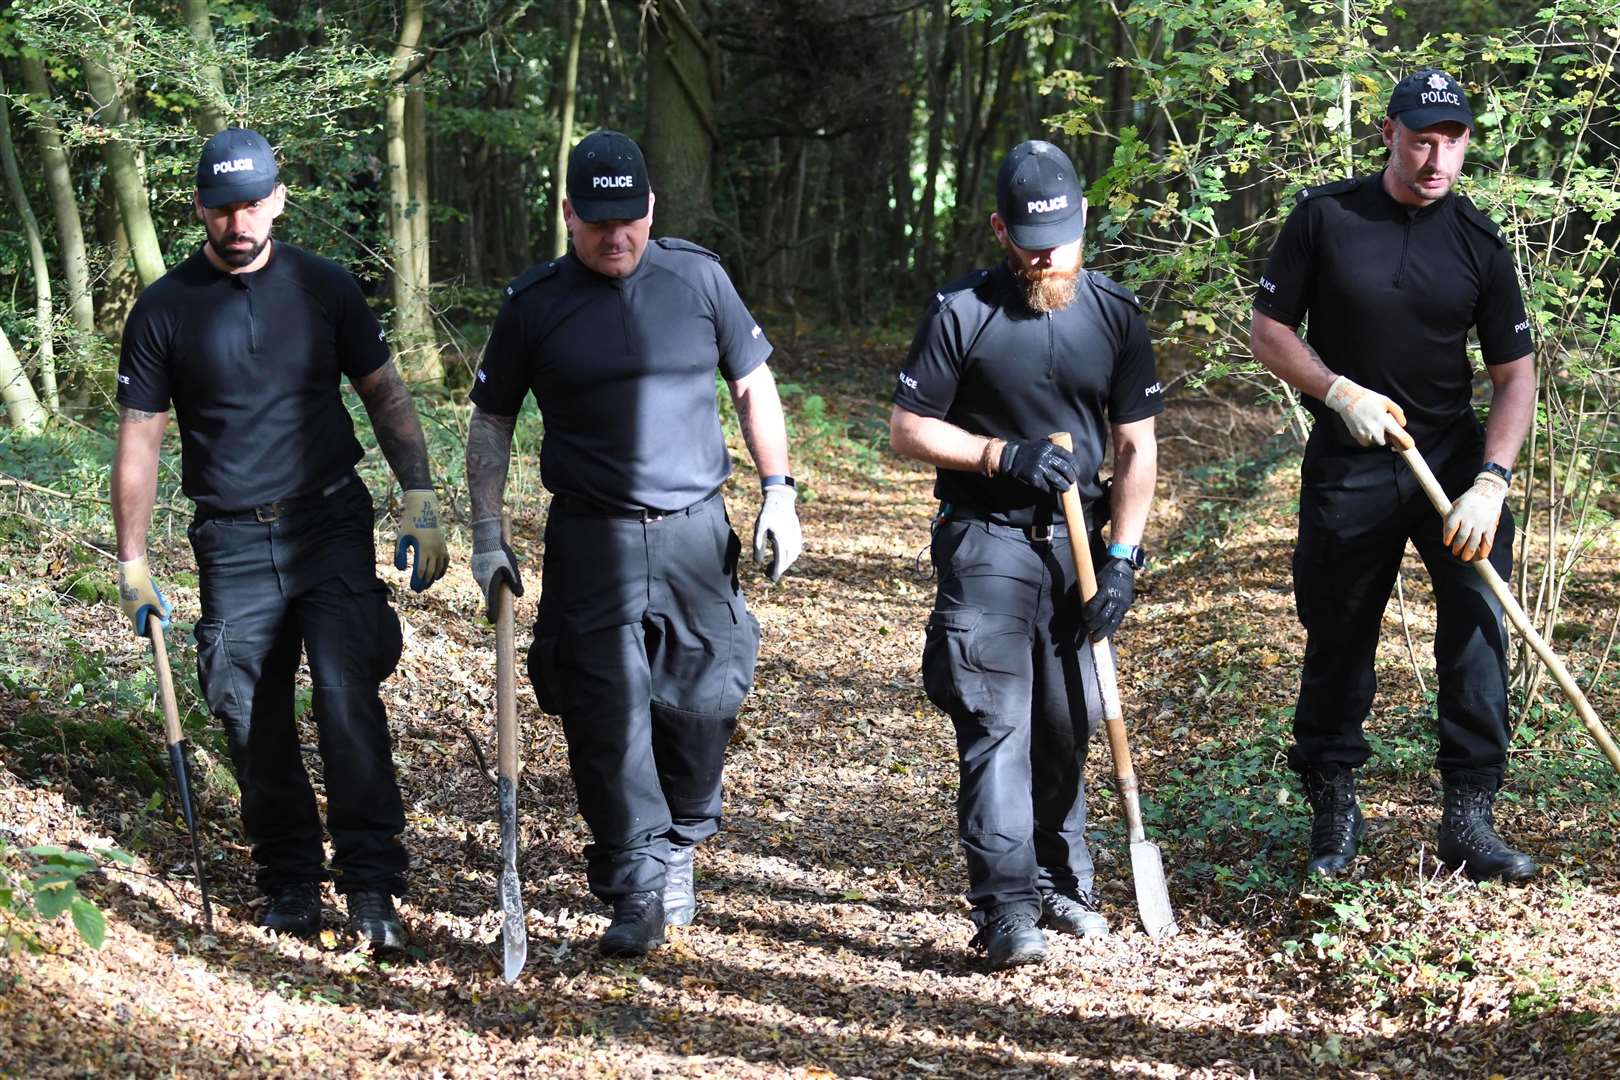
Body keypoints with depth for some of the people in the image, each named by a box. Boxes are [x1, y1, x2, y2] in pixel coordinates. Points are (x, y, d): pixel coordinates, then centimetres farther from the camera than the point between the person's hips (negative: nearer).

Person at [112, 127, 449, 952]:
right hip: (232, 544, 1)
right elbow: (139, 438, 5)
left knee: (347, 694, -14)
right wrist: (132, 565, 3)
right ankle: (290, 879, 19)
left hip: (331, 523, -1)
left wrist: (420, 501, -4)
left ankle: (371, 880, -10)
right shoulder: (166, 309, 2)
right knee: (254, 721, 4)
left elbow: (385, 397, 8)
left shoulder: (324, 288, 3)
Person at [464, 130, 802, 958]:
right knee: (606, 712, -7)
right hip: (592, 540, -1)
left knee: (705, 700, 5)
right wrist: (486, 535, 2)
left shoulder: (697, 277, 4)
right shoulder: (534, 302, 1)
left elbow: (753, 388, 12)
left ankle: (678, 848, 29)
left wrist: (778, 491, 5)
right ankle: (639, 889, -1)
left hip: (696, 530, 1)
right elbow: (491, 423, 8)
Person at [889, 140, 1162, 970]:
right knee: (996, 722, -10)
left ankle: (1060, 882, 26)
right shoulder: (961, 311, -6)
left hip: (1077, 542, 4)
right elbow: (907, 430, -3)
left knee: (1069, 723, 11)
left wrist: (1123, 555, -3)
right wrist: (1004, 454, -16)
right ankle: (1005, 908, -11)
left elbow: (1136, 447, 6)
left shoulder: (1116, 315, 4)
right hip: (985, 539, -4)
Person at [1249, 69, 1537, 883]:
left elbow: (1515, 372, -1)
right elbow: (1268, 330, 1)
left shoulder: (1478, 240, 0)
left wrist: (1491, 480, -14)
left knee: (1480, 616, -13)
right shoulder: (1325, 217, -4)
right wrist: (1339, 392, -15)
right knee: (1337, 640, 6)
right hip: (1349, 464, -1)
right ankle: (1333, 807, 23)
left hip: (1454, 454, 1)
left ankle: (1469, 815, -6)